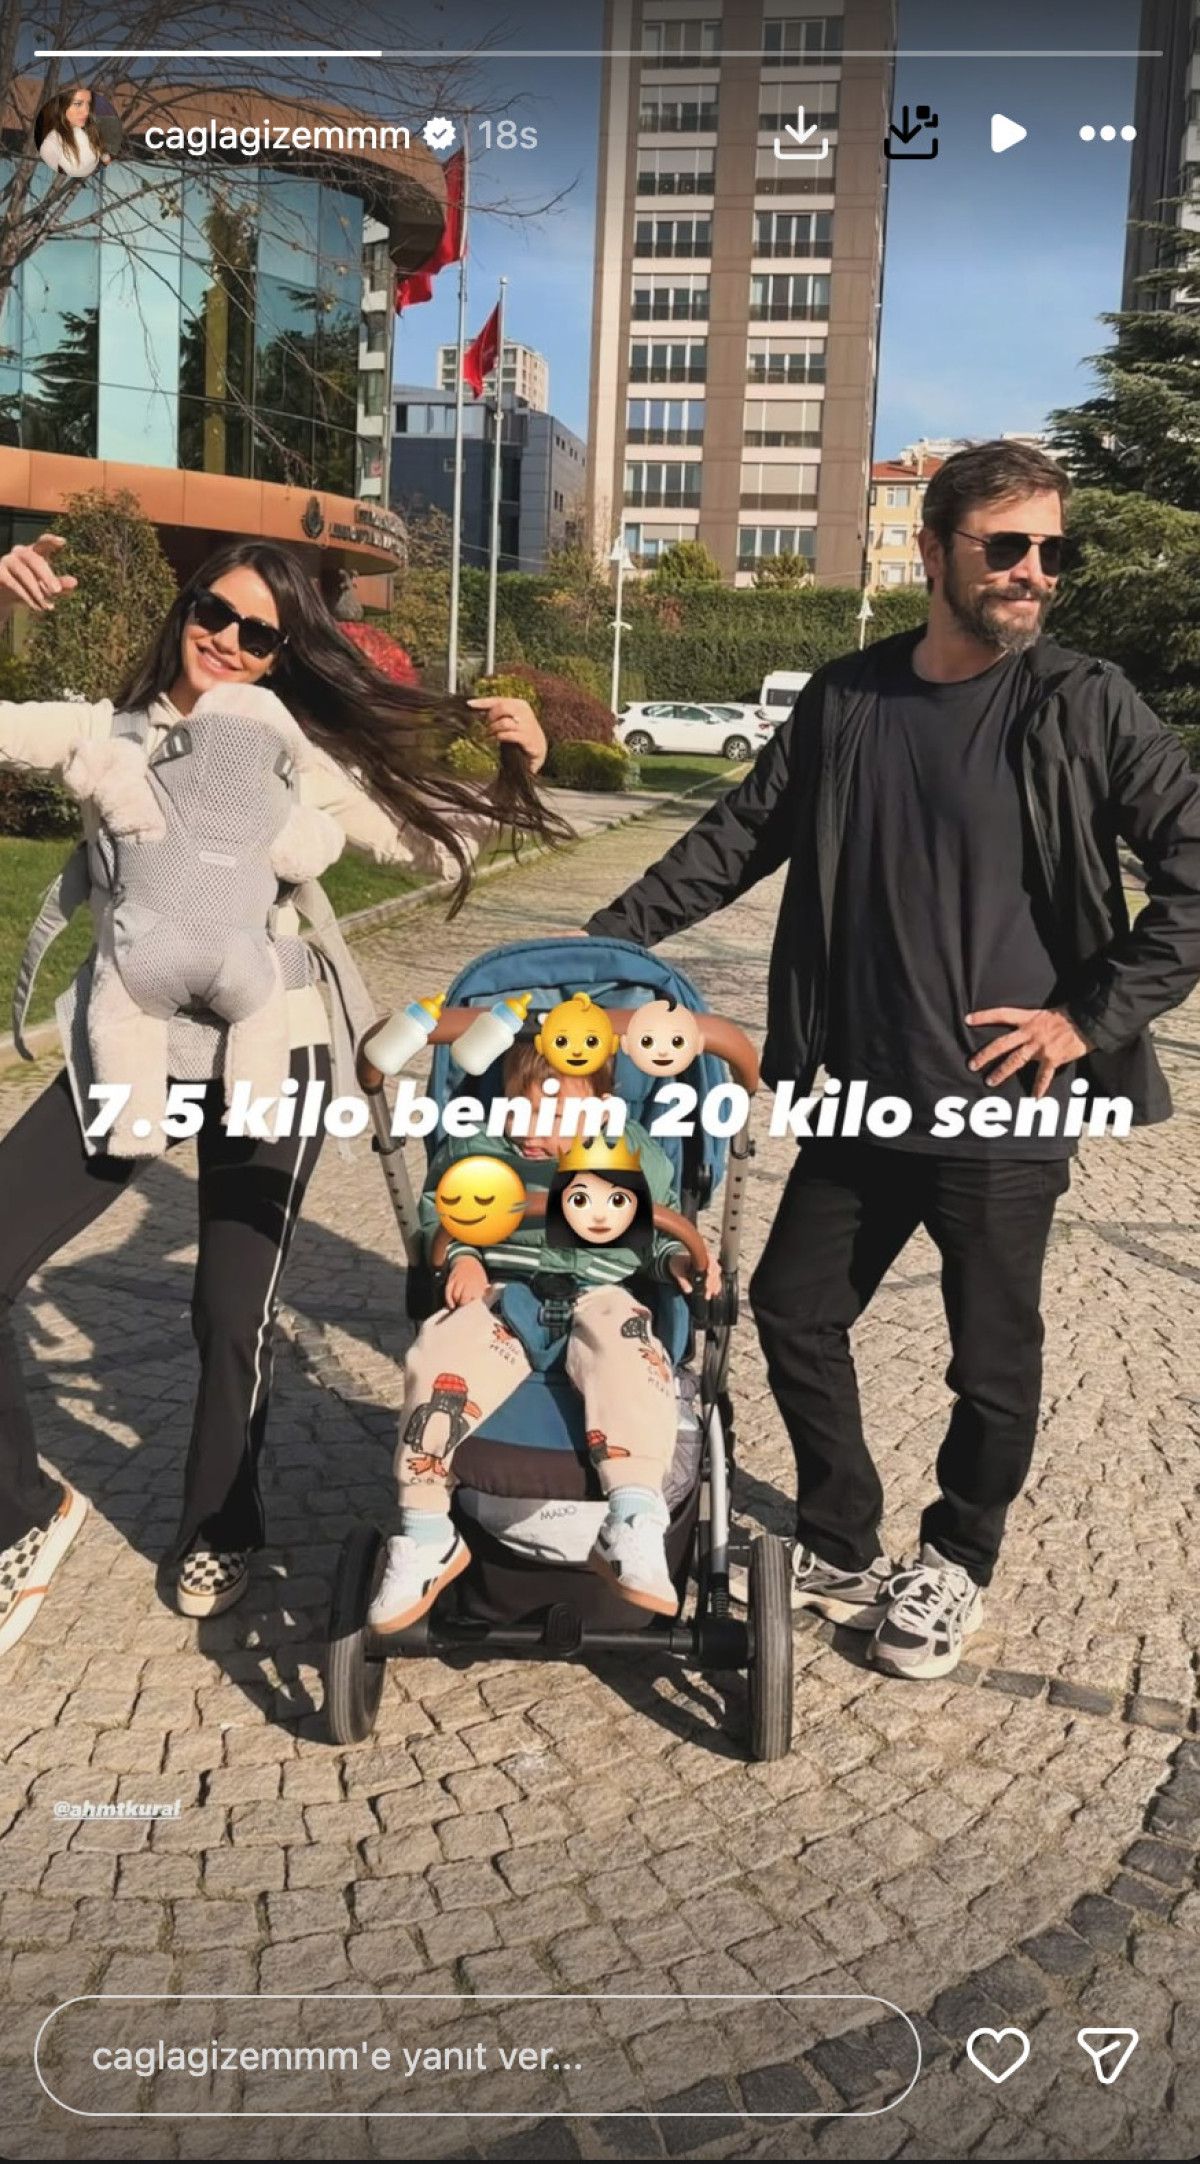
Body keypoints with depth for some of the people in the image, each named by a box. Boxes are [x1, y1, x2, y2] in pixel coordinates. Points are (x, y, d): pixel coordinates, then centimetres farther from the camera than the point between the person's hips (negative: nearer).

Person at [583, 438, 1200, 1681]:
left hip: (1003, 1111, -4)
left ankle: (955, 1564, 35)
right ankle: (840, 1546, 34)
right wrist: (606, 938, 5)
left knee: (991, 1357, 10)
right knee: (793, 1311, 13)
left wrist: (1094, 1017, -12)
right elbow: (739, 839, 10)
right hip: (862, 1100, 4)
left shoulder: (1085, 709, -8)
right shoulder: (845, 701, 3)